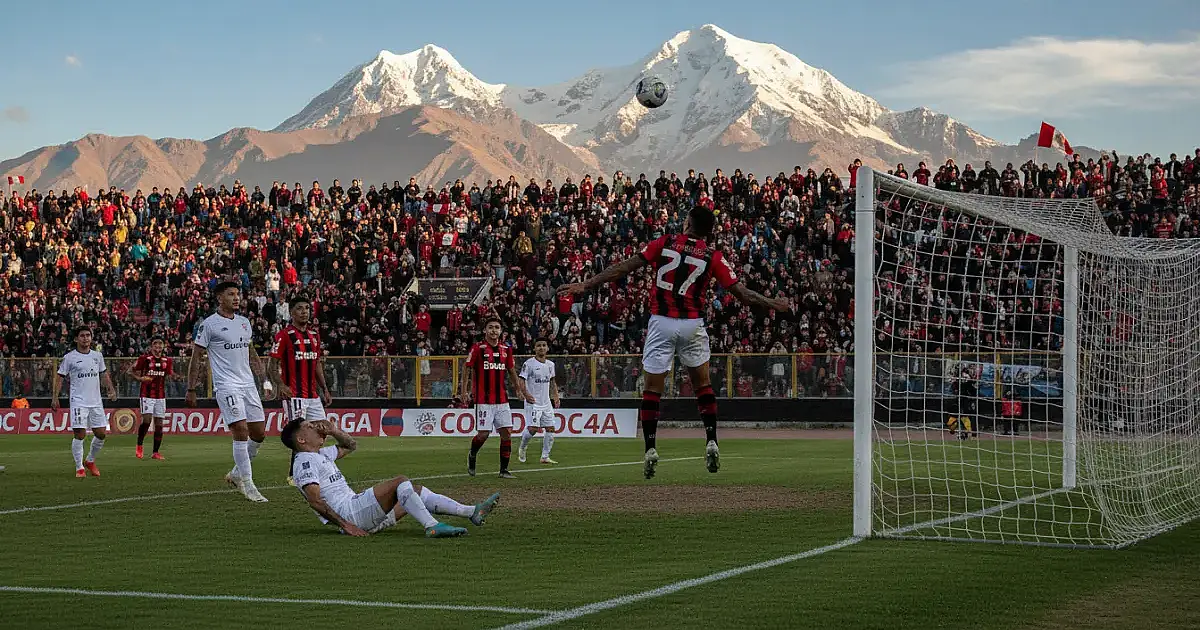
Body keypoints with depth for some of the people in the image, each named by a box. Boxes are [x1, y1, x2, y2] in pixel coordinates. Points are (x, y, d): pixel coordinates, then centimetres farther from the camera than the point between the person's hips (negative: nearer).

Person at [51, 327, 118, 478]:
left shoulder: (97, 355, 10)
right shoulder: (69, 358, -3)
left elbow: (104, 374, 22)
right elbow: (60, 377, -1)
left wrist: (111, 389, 11)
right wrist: (55, 397, -8)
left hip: (96, 402, 5)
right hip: (78, 402, -5)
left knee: (101, 433, 3)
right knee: (80, 434, -10)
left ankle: (90, 461, 25)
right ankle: (79, 467, 1)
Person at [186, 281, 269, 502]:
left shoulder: (244, 322, 15)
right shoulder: (209, 324, -4)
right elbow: (195, 357, -2)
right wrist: (191, 389, -5)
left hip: (248, 383, 7)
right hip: (226, 386, -7)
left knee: (259, 433, 4)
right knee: (241, 430, -16)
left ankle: (236, 473, 24)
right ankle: (247, 484, -10)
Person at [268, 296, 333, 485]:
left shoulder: (315, 335, 15)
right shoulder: (284, 335, -6)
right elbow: (273, 366, -7)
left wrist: (324, 389, 18)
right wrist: (281, 385, -23)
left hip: (313, 394, 7)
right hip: (294, 394, -7)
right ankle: (294, 475, -1)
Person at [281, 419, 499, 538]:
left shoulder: (321, 454, 24)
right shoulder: (305, 461, -7)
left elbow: (350, 445, 38)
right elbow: (314, 500, -18)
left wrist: (332, 430, 18)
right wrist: (344, 525, -23)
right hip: (349, 514, -11)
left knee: (416, 491, 8)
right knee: (401, 482, -22)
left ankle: (472, 512, -1)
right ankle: (431, 526, -36)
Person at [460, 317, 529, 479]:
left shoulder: (506, 350, 10)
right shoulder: (478, 348, -5)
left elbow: (512, 372, 19)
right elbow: (468, 370, -2)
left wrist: (521, 391, 17)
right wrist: (465, 391, -12)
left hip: (502, 399, 5)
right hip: (483, 400, -5)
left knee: (507, 433, -1)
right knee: (483, 434, -6)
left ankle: (504, 470, 6)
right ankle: (471, 458, 24)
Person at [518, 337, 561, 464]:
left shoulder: (550, 364, 11)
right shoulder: (529, 363, -9)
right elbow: (521, 380, -12)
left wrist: (556, 396, 12)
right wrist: (526, 394, -28)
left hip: (547, 403, 6)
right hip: (533, 402, -6)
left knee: (550, 429, 1)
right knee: (532, 428, -13)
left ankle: (545, 457, 8)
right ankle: (522, 449, 14)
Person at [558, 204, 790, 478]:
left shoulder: (664, 243, 0)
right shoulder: (713, 257, -1)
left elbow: (624, 268, -4)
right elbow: (741, 293, -1)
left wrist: (585, 285, -3)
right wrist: (773, 304, 15)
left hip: (661, 323, -1)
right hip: (693, 326, 1)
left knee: (652, 389, 5)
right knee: (703, 384, 16)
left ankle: (650, 448, -2)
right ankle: (711, 442, 8)